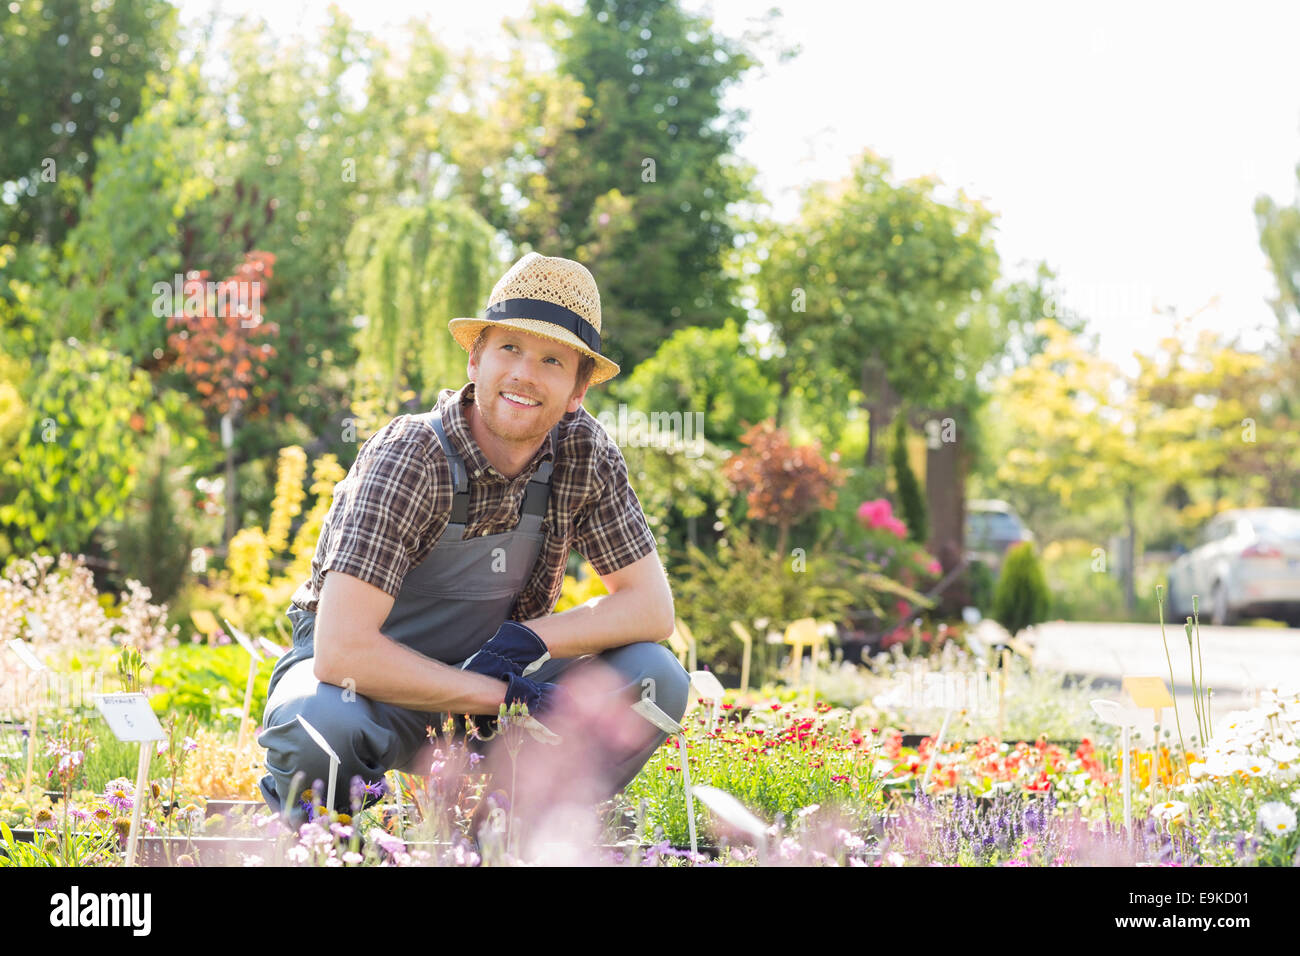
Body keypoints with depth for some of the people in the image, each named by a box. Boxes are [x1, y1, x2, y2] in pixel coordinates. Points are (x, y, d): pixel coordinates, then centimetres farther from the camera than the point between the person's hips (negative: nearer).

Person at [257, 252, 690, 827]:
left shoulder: (584, 452, -10)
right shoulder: (407, 459, -25)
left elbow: (651, 606, -4)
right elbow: (342, 650, -33)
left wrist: (530, 639, -21)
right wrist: (502, 696, -29)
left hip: (484, 670, 4)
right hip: (374, 678, -4)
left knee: (654, 681, -17)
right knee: (321, 726, -38)